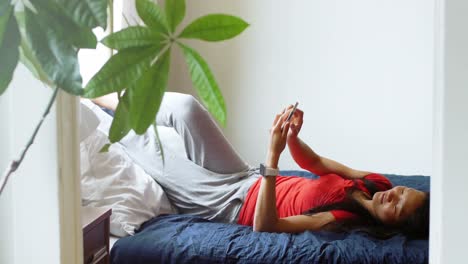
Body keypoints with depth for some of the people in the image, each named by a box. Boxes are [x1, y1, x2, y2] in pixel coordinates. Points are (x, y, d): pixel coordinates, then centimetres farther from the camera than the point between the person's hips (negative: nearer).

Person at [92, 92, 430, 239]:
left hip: (232, 204, -6)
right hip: (248, 178, 7)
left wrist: (273, 154, -43)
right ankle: (105, 97, 25)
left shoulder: (344, 220, -31)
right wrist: (293, 137, -17)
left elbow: (264, 225, -35)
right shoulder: (375, 183, -8)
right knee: (186, 106, -3)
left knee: (144, 147, -3)